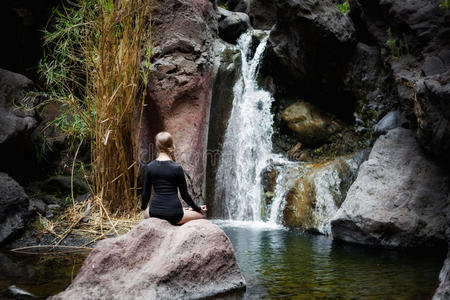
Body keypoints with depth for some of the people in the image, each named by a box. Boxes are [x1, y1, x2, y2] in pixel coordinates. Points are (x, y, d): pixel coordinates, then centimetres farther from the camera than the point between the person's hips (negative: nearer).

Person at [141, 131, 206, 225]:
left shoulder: (149, 167, -1)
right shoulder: (177, 168, -9)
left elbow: (146, 193, 6)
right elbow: (184, 194, -2)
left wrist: (143, 207, 26)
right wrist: (198, 208, 13)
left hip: (155, 213, 3)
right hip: (174, 215, -3)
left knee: (146, 213, 39)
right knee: (201, 214, 18)